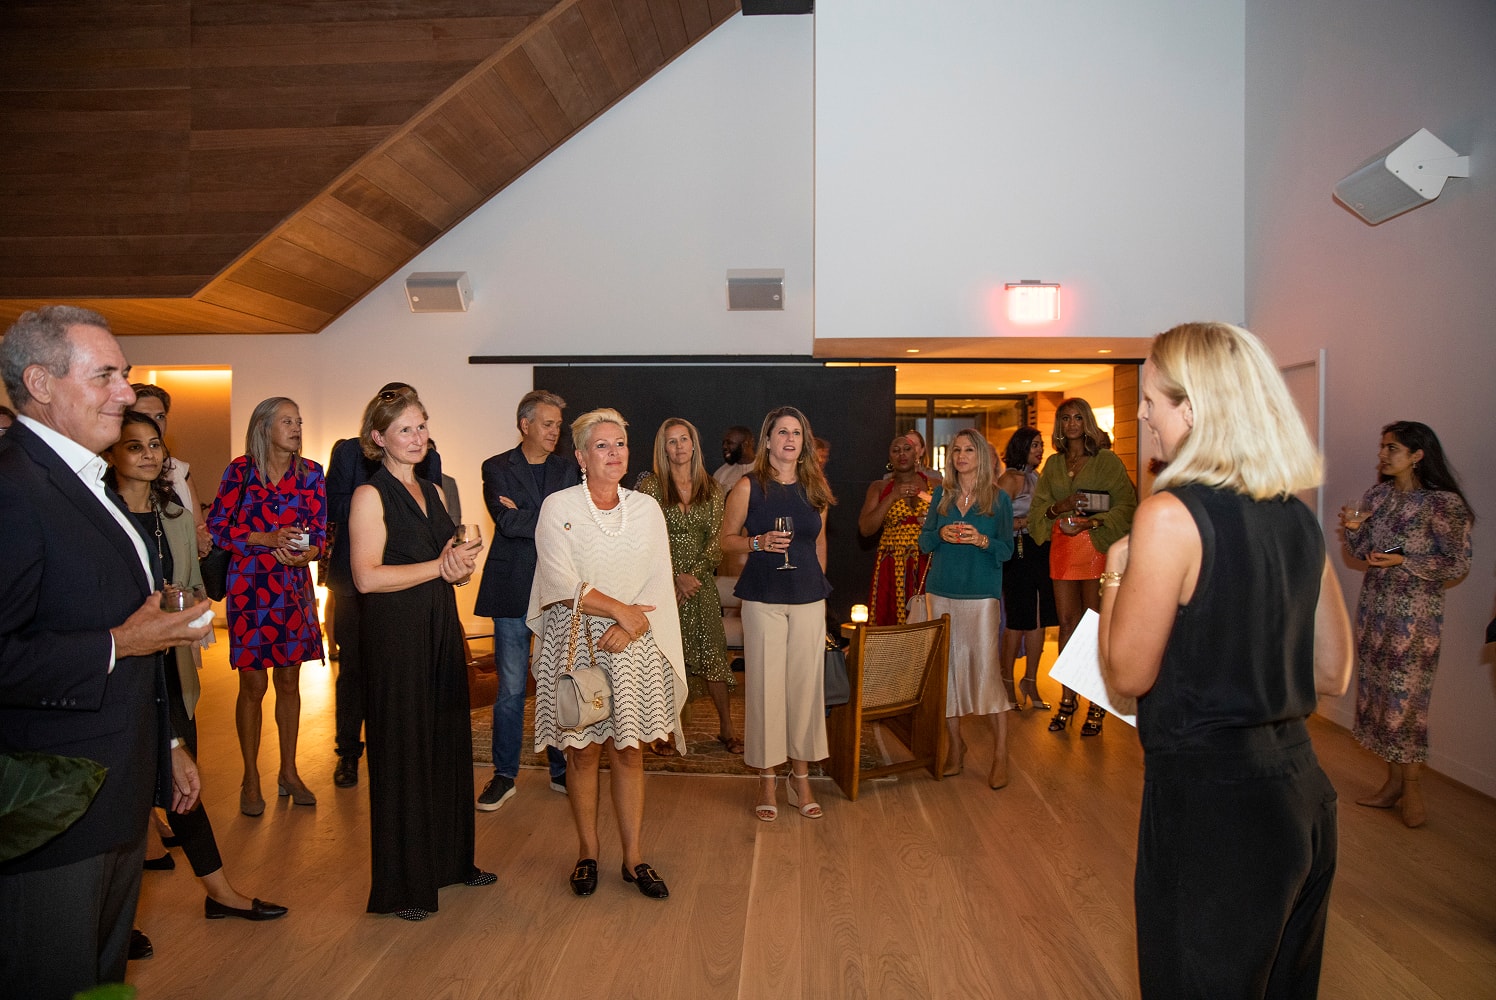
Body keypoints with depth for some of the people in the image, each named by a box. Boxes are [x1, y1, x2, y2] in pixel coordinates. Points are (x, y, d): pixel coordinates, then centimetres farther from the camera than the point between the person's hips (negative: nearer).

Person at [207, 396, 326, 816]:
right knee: (253, 685, 3)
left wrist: (305, 552, -19)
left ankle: (289, 772, 25)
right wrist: (267, 538, -18)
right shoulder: (240, 471, -4)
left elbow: (321, 533, 2)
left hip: (294, 588, 3)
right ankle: (251, 779, 19)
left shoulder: (311, 473, 3)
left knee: (289, 682, 11)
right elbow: (217, 528, -5)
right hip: (249, 587, -3)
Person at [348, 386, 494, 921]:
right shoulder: (370, 495, -8)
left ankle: (449, 858, 27)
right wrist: (438, 567, -17)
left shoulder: (432, 491, 14)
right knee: (402, 751, 1)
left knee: (448, 742, 12)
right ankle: (402, 883, 14)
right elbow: (367, 576, -17)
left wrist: (460, 565, -1)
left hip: (440, 630, 7)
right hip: (395, 635, -7)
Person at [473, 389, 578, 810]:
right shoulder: (497, 468, 2)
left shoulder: (567, 469, 10)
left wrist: (524, 516, -11)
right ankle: (504, 774, 16)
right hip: (513, 589, -2)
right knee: (511, 687, 3)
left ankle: (561, 769, 21)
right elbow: (507, 522, -12)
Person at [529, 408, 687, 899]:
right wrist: (621, 610, -13)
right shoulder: (558, 507, -3)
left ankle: (634, 857, 18)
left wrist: (631, 626, -13)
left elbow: (659, 581, 1)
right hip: (575, 645, -2)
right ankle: (588, 853, 23)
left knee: (629, 750, 7)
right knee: (583, 750, 6)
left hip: (633, 646, 2)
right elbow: (563, 584, -11)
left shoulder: (647, 508, 7)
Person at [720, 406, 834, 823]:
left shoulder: (815, 489, 8)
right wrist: (759, 542, -14)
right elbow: (727, 539, 3)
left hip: (809, 599, 3)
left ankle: (801, 776, 19)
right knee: (765, 686, 0)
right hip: (763, 598, -3)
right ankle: (767, 780, 14)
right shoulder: (748, 487, -2)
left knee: (806, 685, 5)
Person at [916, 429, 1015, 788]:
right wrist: (941, 534, -10)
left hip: (981, 595, -3)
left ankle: (1000, 754, 1)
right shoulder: (941, 495, 10)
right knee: (944, 668, 4)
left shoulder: (998, 498, 3)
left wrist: (981, 540, -17)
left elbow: (1007, 549, 1)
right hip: (941, 593, 3)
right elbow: (924, 542, 11)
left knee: (986, 668, -9)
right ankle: (955, 744, 18)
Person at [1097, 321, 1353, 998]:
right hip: (1302, 795, 8)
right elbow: (1332, 674, 10)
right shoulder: (1298, 517, 3)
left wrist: (1115, 574, 0)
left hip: (1209, 800, -7)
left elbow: (1128, 674, -14)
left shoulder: (1171, 515, -19)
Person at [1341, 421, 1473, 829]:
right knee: (1377, 691, 9)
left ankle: (1412, 786, 13)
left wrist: (1405, 561, -18)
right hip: (1374, 604, 7)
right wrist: (1354, 529, -7)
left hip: (1414, 610, -6)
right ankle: (1393, 783, 21)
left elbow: (1458, 564, -9)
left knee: (1405, 695, -2)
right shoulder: (1377, 496, 8)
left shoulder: (1443, 502, -11)